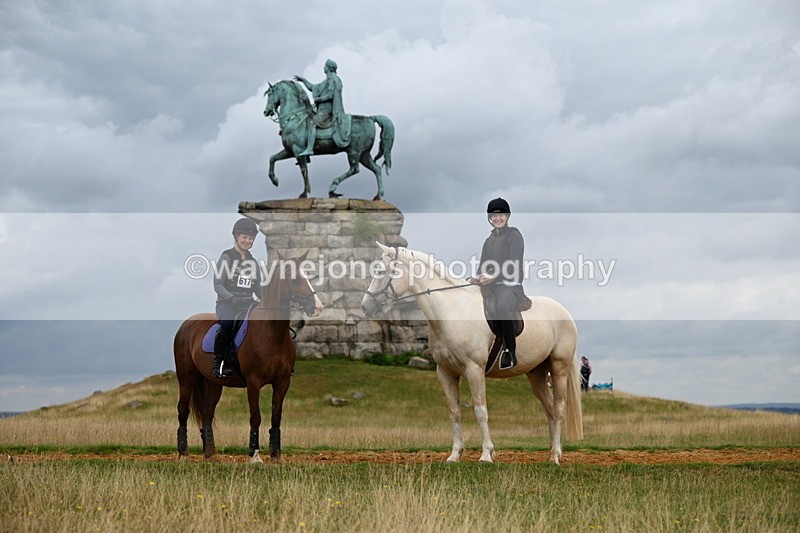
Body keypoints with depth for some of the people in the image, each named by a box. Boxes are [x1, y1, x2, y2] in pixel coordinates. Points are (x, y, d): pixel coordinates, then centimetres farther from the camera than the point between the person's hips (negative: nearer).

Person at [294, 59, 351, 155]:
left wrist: (318, 99, -11)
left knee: (312, 123, -25)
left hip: (327, 109, -11)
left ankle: (309, 149, -36)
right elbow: (313, 88, 30)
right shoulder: (327, 81, 23)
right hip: (322, 109, 11)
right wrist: (303, 80, 27)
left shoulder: (332, 79, -9)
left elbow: (330, 95, -19)